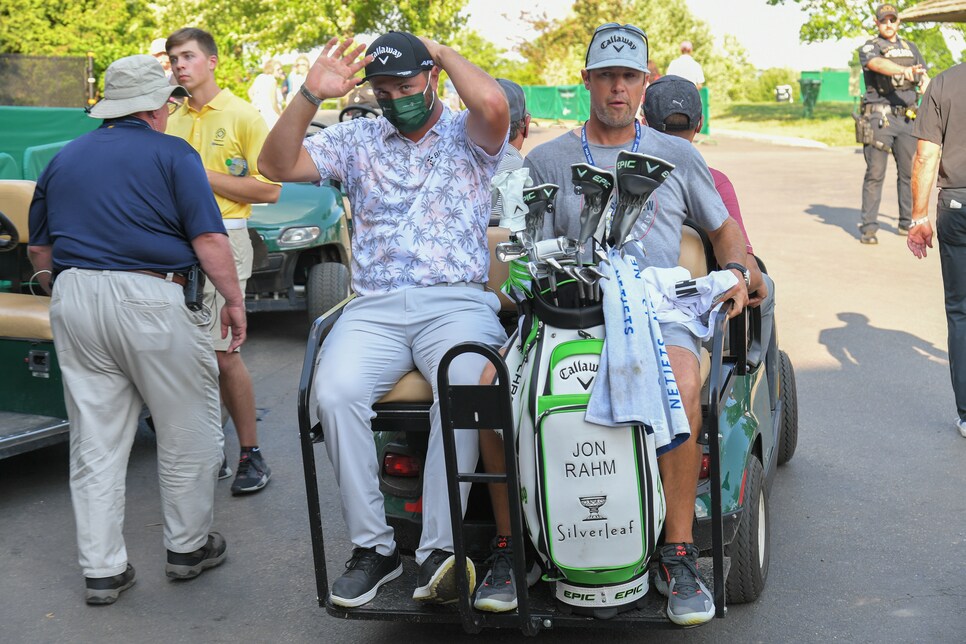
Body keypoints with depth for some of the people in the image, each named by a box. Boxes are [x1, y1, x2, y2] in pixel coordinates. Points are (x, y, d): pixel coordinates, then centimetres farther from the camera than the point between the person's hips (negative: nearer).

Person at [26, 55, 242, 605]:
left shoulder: (65, 158, 16)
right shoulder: (172, 154, -1)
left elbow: (39, 250, 20)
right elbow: (209, 239, -10)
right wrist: (235, 300, -2)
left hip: (74, 300, 6)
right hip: (150, 299, -5)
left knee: (95, 441, 10)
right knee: (188, 430, 11)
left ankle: (103, 570, 13)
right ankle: (189, 546, 22)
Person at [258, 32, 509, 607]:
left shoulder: (469, 136, 12)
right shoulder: (358, 139, 21)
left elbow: (493, 104, -13)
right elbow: (278, 165, 10)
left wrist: (445, 52, 4)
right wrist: (312, 95, -1)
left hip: (458, 302, -2)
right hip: (374, 309, 3)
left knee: (465, 390, -34)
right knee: (335, 394, -27)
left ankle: (439, 550, -28)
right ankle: (373, 546, -14)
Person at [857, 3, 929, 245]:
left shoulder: (910, 48, 18)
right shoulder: (869, 48, 0)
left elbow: (924, 75, 17)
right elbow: (878, 64, -23)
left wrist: (924, 81, -5)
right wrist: (904, 70, -40)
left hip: (907, 118, 5)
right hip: (880, 116, -5)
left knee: (909, 171, 7)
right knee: (875, 173, -6)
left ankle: (908, 223, 18)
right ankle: (868, 227, -3)